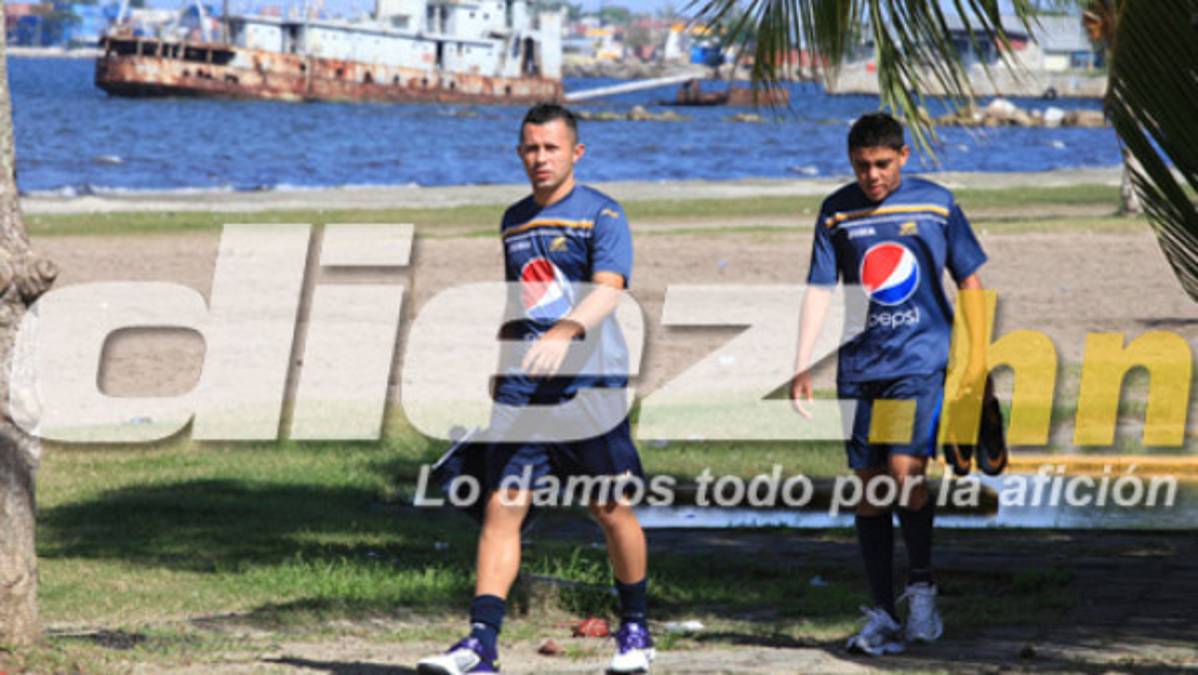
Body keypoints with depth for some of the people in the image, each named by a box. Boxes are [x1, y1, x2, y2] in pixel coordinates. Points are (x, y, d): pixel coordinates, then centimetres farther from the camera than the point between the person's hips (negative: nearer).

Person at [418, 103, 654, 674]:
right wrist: (504, 362, 26)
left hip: (591, 378, -5)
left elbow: (608, 289, -19)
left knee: (612, 510, 3)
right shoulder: (513, 221, 16)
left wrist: (565, 331, -36)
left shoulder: (601, 214, -3)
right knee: (502, 506, -7)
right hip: (524, 387, 5)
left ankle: (635, 629, 23)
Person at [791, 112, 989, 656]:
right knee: (869, 487, 3)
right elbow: (819, 290, 6)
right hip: (859, 367, 2)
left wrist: (977, 352, 3)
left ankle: (921, 586, 3)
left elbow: (969, 279, 8)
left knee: (905, 473, -17)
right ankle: (882, 616, 8)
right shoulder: (837, 212, 4)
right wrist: (802, 366, 0)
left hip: (921, 361, -2)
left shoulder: (936, 204, 0)